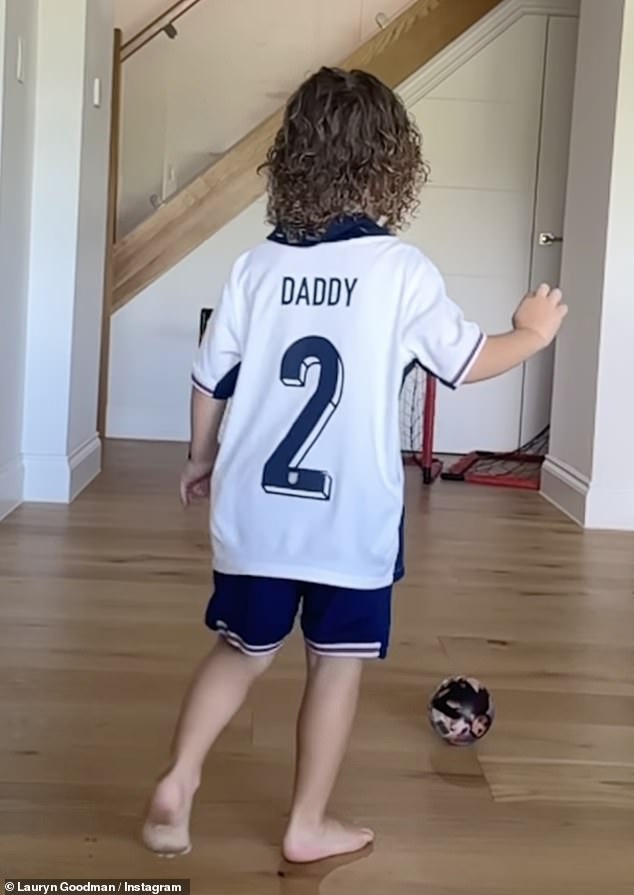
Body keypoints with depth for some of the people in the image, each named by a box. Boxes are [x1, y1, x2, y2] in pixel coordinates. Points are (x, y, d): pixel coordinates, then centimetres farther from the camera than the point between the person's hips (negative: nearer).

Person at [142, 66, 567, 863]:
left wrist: (202, 460, 24)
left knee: (241, 652, 20)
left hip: (256, 511, 3)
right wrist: (532, 333, 22)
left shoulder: (257, 266, 0)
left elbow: (210, 381, 6)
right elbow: (468, 362, 3)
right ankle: (308, 825, 22)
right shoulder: (402, 269, -8)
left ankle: (175, 784, 13)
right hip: (352, 519, -3)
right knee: (337, 667, 12)